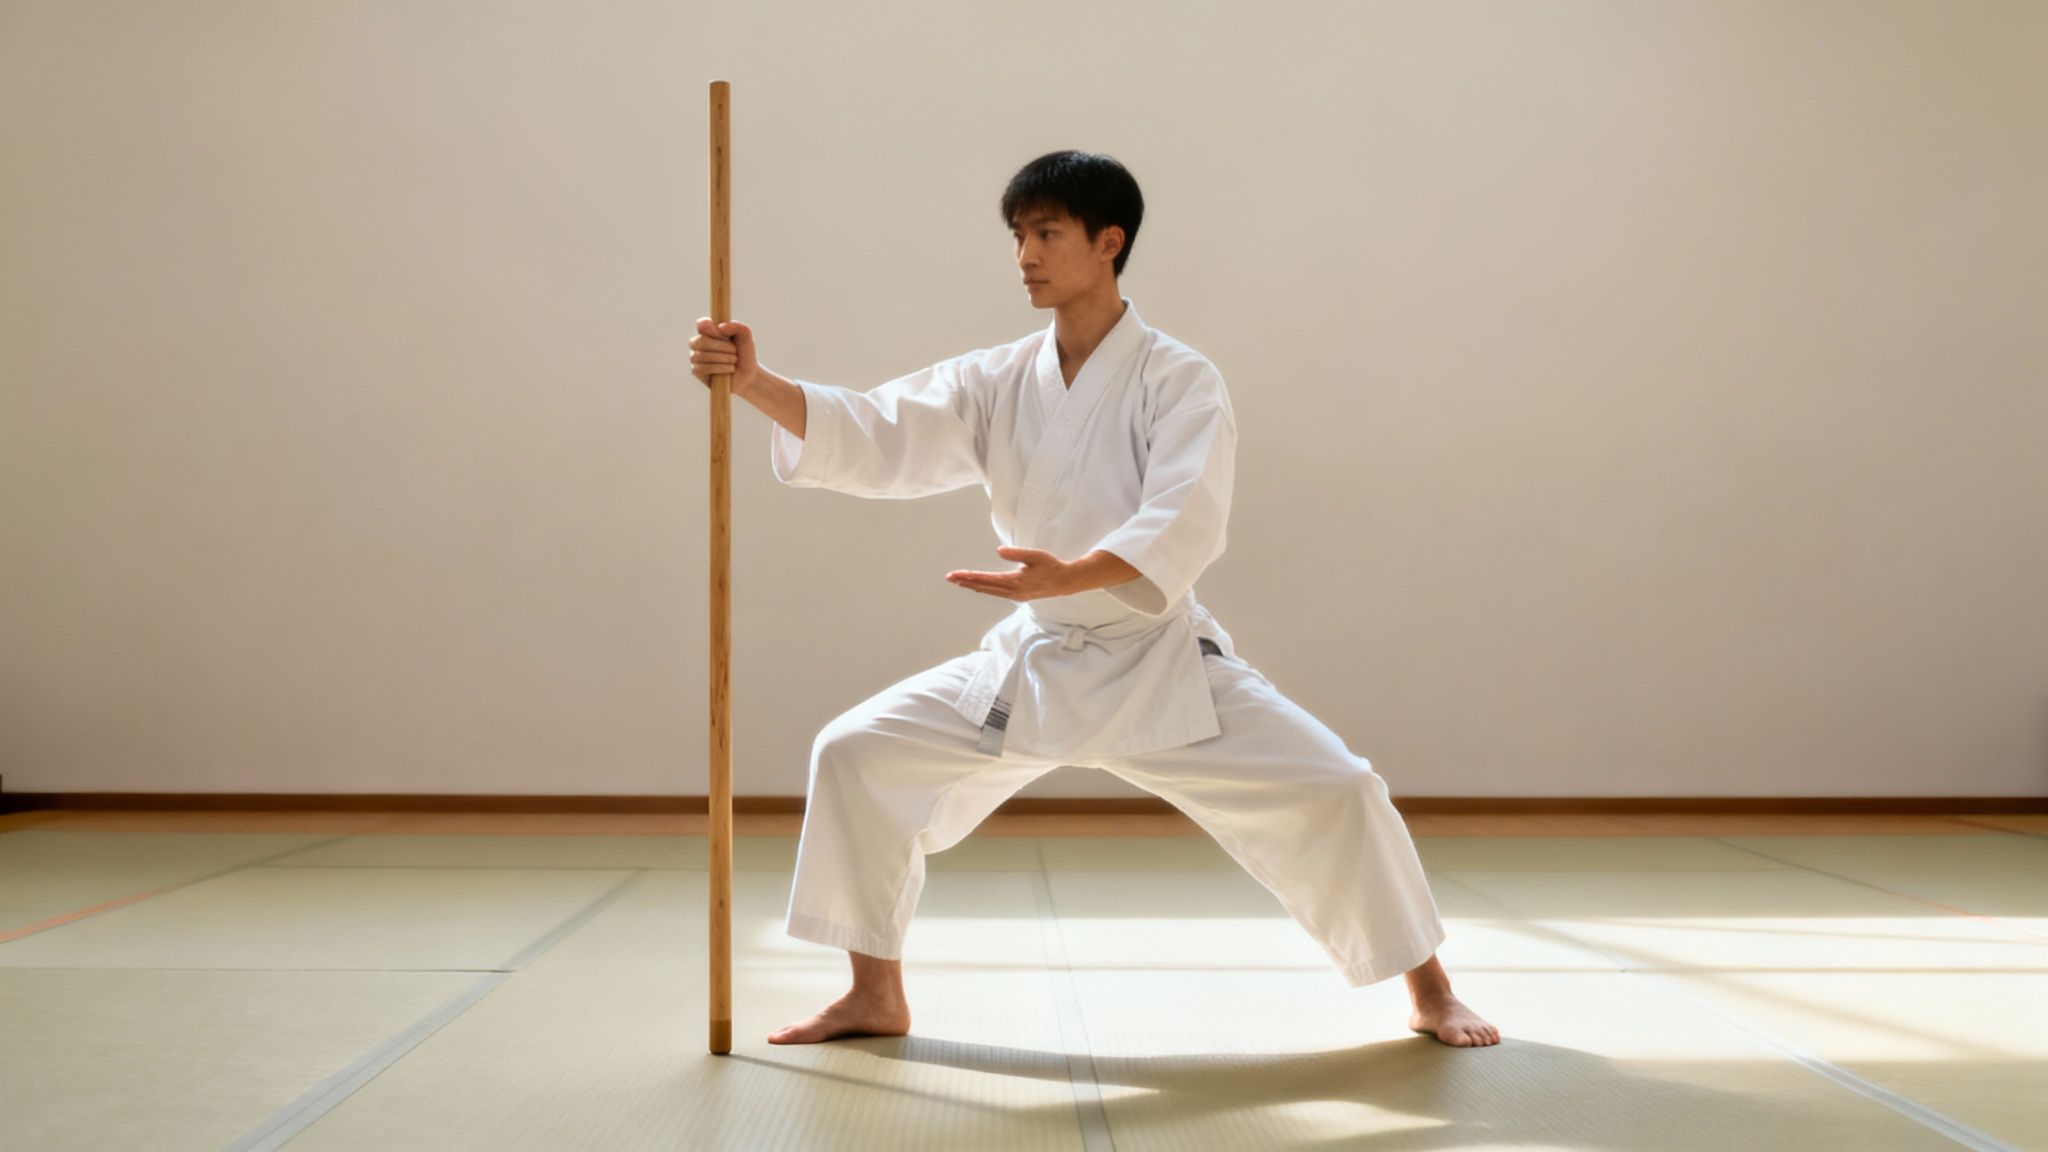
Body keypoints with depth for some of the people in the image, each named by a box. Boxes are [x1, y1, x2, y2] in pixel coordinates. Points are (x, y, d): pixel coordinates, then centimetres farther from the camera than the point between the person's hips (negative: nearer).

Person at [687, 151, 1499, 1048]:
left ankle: (1430, 994, 11)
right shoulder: (994, 383, 0)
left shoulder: (1177, 379, -12)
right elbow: (876, 439, -12)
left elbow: (1183, 527, -26)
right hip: (1032, 663, 4)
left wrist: (1068, 576, -43)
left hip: (1159, 662, -3)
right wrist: (756, 383, -27)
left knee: (1336, 792, -15)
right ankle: (876, 998, 9)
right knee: (854, 754, -7)